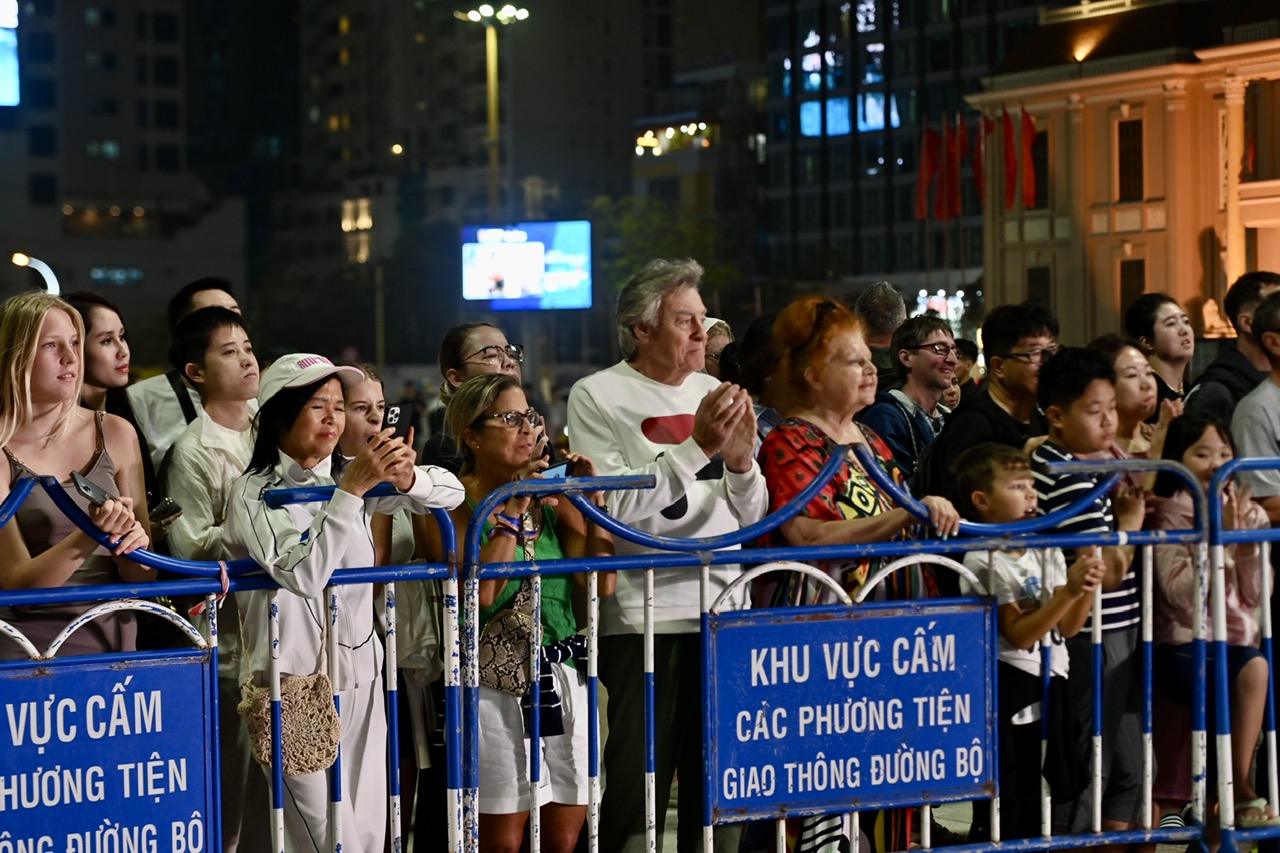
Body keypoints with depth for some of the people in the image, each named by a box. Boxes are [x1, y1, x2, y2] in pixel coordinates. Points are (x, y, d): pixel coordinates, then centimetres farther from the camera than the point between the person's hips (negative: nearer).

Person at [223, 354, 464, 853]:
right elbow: (304, 572, -21)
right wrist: (352, 489, -24)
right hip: (296, 681, -6)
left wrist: (406, 479, -15)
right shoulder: (253, 493, -6)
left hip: (360, 677, 6)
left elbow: (451, 492, 6)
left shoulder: (351, 479, 10)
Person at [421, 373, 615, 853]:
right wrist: (513, 509, -14)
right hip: (495, 685, -5)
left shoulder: (551, 500, 12)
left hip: (565, 681, 5)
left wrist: (593, 501, -3)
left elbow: (603, 582, 4)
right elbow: (481, 592, -17)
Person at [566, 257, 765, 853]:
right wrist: (697, 447, -16)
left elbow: (750, 517, 17)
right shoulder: (597, 396, -1)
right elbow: (612, 504, -14)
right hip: (642, 617, -6)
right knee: (636, 785, -6)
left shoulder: (711, 392, 15)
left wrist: (741, 462, -4)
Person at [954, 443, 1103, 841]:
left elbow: (1066, 627, 8)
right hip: (1007, 700, -7)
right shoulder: (984, 562, -13)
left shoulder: (1046, 551, 8)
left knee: (1036, 809, 13)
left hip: (1047, 695, 7)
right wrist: (1069, 591, -25)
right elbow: (1019, 634, -19)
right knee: (1002, 812, -3)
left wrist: (1088, 589, -9)